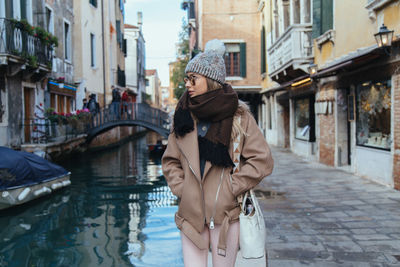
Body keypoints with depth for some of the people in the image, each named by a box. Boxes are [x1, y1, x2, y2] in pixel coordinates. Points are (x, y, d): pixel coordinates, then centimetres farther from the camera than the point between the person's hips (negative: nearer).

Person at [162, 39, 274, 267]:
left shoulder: (239, 116, -4)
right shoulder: (184, 114, 7)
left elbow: (262, 160, -6)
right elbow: (170, 160, 15)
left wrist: (231, 188, -9)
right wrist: (180, 188, 1)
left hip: (225, 212, -3)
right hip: (191, 212, 3)